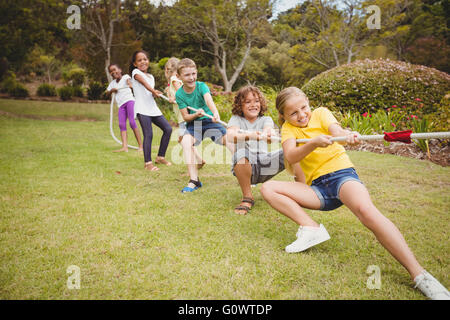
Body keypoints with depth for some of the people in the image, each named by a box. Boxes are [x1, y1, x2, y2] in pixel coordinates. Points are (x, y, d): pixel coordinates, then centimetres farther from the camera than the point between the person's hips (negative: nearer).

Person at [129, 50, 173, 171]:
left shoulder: (151, 77, 22)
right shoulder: (136, 72, 3)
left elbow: (153, 94, 15)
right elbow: (143, 82, -16)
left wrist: (155, 94, -8)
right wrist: (153, 91, -31)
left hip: (153, 108, 7)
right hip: (142, 109, -7)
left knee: (168, 129, 3)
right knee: (148, 134, -14)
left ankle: (160, 157, 15)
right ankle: (148, 163, -6)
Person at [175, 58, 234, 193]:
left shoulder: (201, 86, -9)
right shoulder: (179, 94, -4)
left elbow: (209, 100, -31)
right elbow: (185, 117, -5)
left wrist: (215, 113, -51)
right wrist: (196, 114, -27)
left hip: (209, 121, 0)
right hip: (193, 124, 0)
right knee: (185, 141, -29)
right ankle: (194, 180, -27)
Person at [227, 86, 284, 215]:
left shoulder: (266, 119, 13)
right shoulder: (236, 119, 6)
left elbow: (269, 131, -12)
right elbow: (230, 136, -17)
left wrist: (267, 135, -39)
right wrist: (250, 136, -38)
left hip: (263, 165, 2)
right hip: (243, 166, -2)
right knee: (241, 150, -36)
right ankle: (247, 197, -20)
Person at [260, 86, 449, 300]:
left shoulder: (320, 113, 4)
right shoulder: (288, 128, 8)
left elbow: (335, 129, -19)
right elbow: (290, 157, -11)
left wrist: (347, 135, -41)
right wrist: (313, 143, -28)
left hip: (342, 174, -3)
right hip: (317, 189, 4)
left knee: (365, 209, -35)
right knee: (268, 188, -13)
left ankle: (419, 275, -35)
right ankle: (311, 229, -20)